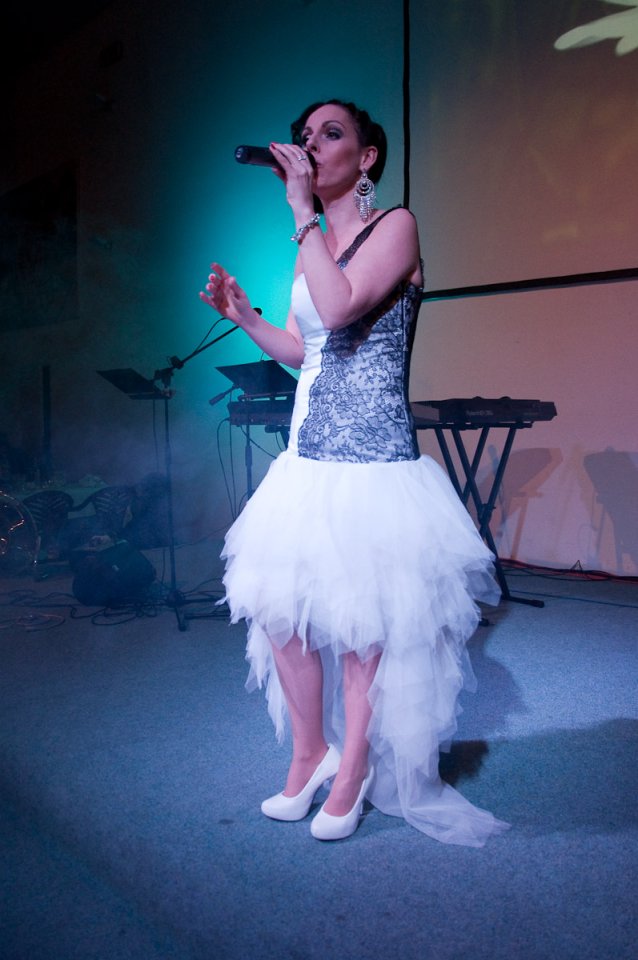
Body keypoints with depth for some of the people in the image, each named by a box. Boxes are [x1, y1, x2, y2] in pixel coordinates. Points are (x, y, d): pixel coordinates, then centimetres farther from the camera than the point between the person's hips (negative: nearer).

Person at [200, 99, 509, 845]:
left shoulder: (395, 225, -5)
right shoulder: (314, 245, 16)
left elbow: (340, 308, -23)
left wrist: (301, 209, -16)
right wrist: (243, 315, 7)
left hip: (371, 458, -7)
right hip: (307, 456, 7)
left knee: (363, 622, 3)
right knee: (280, 608, 8)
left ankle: (354, 766, 23)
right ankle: (310, 754, 28)